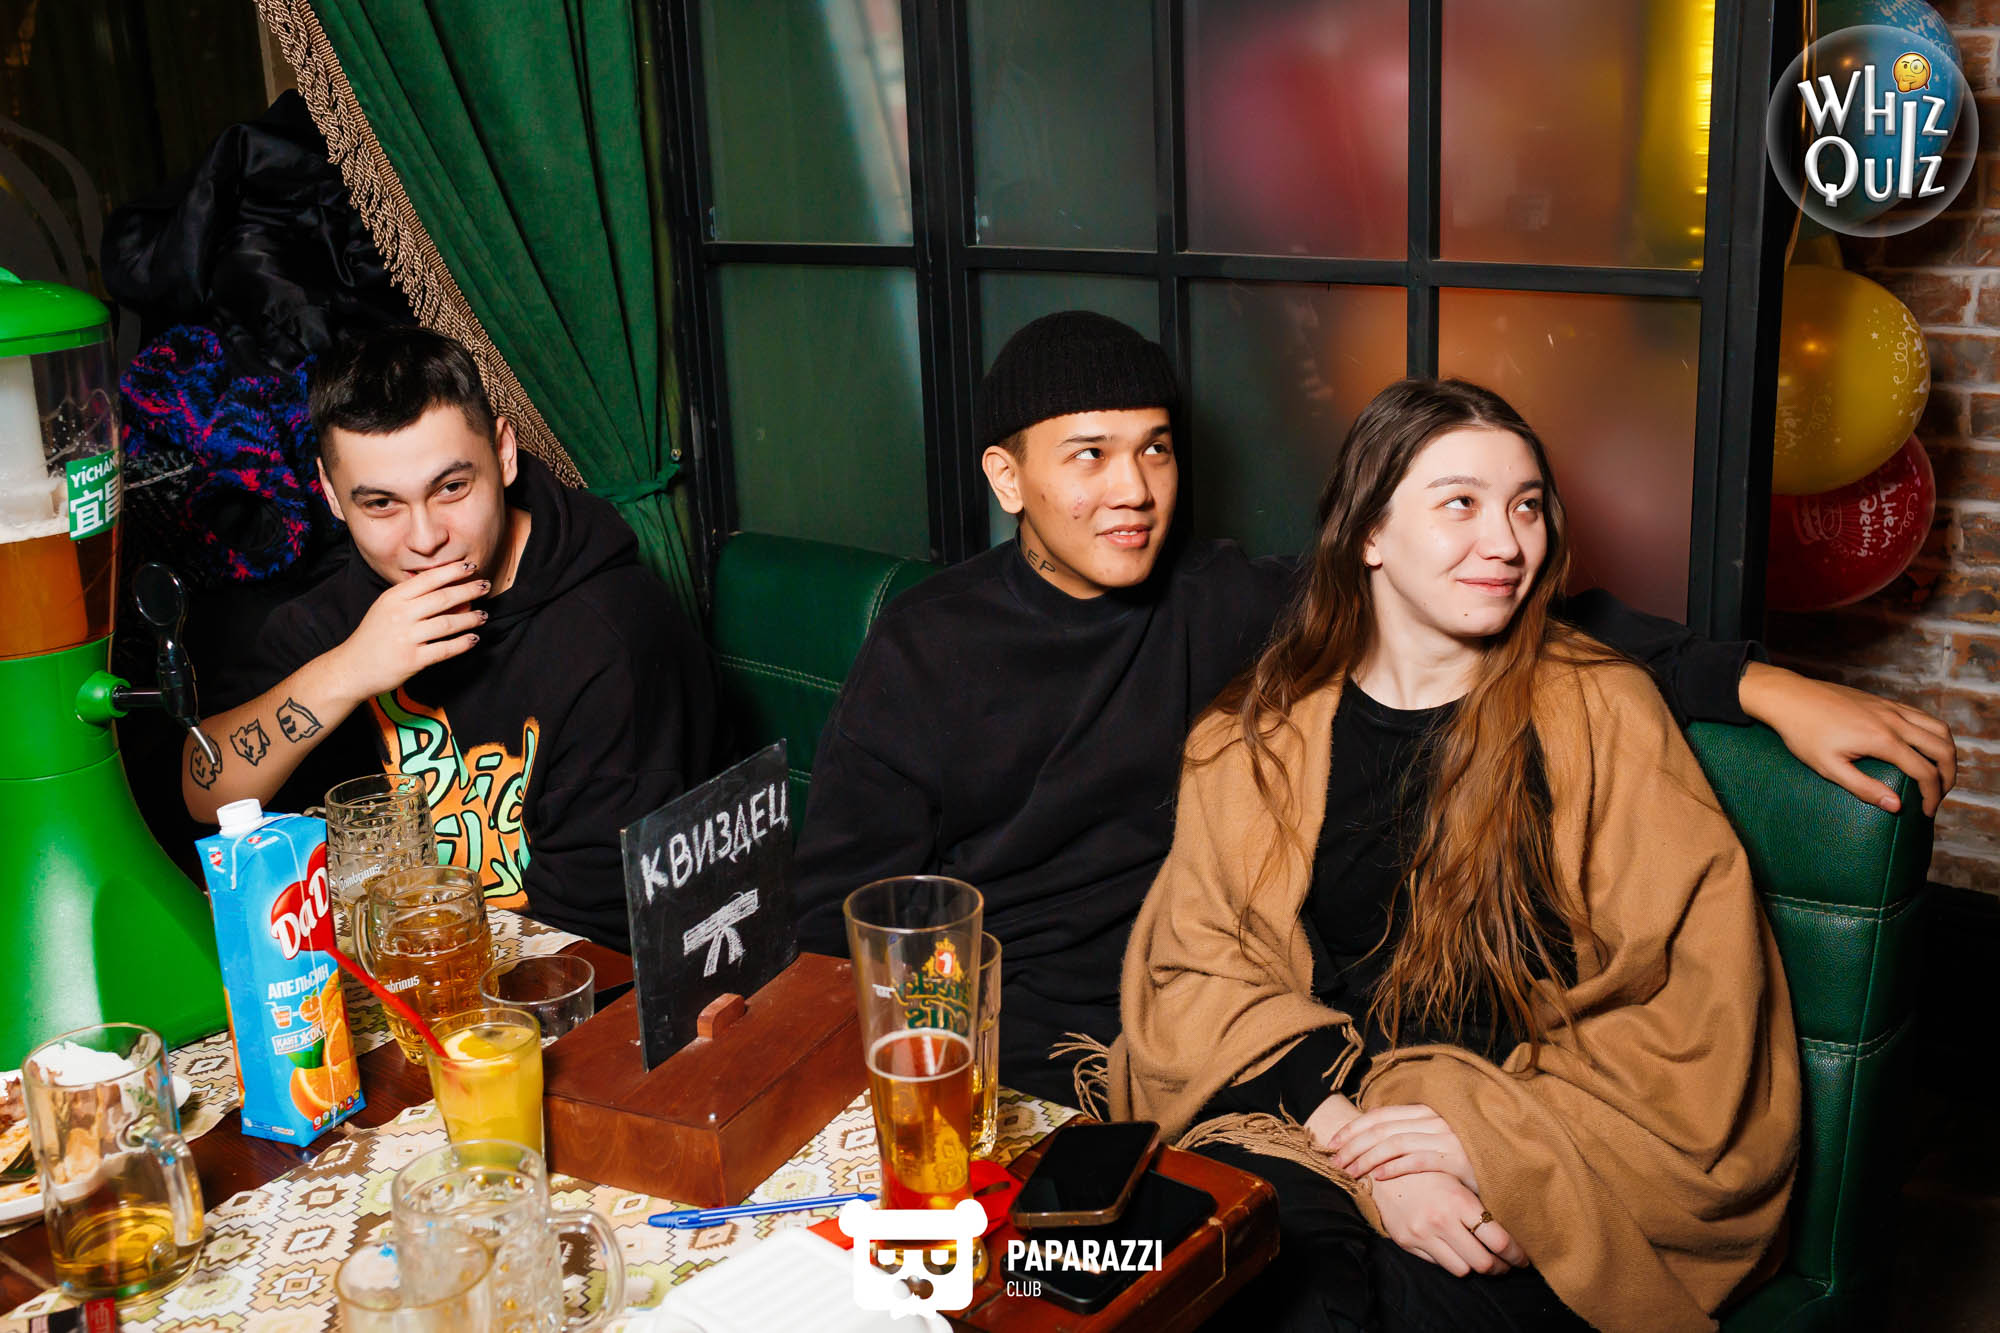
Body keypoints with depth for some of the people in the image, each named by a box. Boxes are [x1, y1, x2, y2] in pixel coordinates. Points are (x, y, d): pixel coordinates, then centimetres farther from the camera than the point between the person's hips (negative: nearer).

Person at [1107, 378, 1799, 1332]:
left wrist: (1494, 1134, -11)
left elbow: (1698, 999, 1)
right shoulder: (1255, 734, 8)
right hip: (1307, 1127, 1)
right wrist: (1359, 1143, -14)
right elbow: (1198, 976, 1)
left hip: (1535, 1165, -1)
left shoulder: (1603, 712, 5)